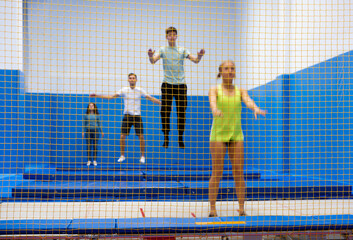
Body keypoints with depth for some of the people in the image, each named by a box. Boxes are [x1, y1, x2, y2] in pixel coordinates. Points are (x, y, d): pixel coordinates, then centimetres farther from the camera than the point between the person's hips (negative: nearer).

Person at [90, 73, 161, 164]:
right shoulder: (124, 90, 4)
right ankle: (122, 155, 10)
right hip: (127, 116, 1)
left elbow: (151, 98, 2)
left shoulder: (140, 91, 3)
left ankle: (143, 156, 8)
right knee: (122, 136, -5)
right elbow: (111, 96, 3)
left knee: (141, 136, -4)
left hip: (137, 116, -1)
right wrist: (97, 96, -3)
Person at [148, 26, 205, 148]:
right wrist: (151, 56, -31)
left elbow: (195, 60, 2)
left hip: (181, 84, 1)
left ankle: (180, 138, 12)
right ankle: (166, 138, 7)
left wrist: (200, 56, -20)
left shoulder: (182, 50, 10)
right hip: (167, 84, -1)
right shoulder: (163, 50, 7)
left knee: (181, 112, 1)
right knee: (165, 111, -4)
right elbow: (153, 61, -8)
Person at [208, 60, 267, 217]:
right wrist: (215, 109, -45)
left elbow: (248, 100, -13)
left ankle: (241, 208, 9)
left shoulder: (240, 91, 8)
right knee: (217, 173, -2)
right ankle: (212, 209, 6)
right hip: (218, 135, -2)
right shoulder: (215, 90, 1)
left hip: (236, 135, 3)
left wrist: (255, 108, -36)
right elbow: (212, 100, -20)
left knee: (239, 173, 2)